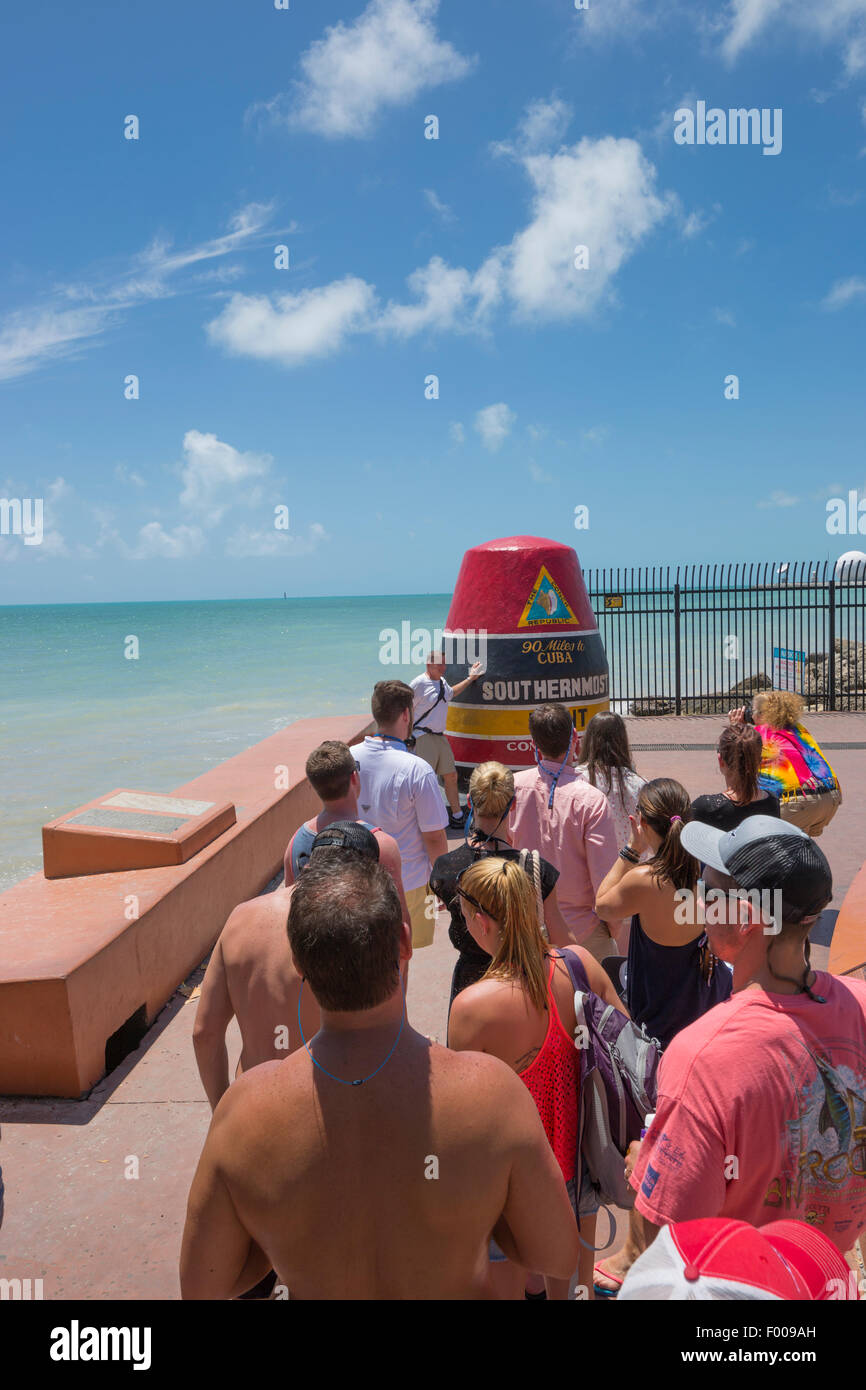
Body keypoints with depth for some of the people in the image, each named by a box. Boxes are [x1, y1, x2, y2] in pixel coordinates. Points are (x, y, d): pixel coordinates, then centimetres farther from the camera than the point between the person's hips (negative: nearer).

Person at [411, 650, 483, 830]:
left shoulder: (442, 682, 14)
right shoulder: (419, 683, -12)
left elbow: (451, 693, 37)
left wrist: (470, 678, 38)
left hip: (440, 737, 8)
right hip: (424, 737, -8)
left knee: (451, 776, 13)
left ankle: (457, 816, 27)